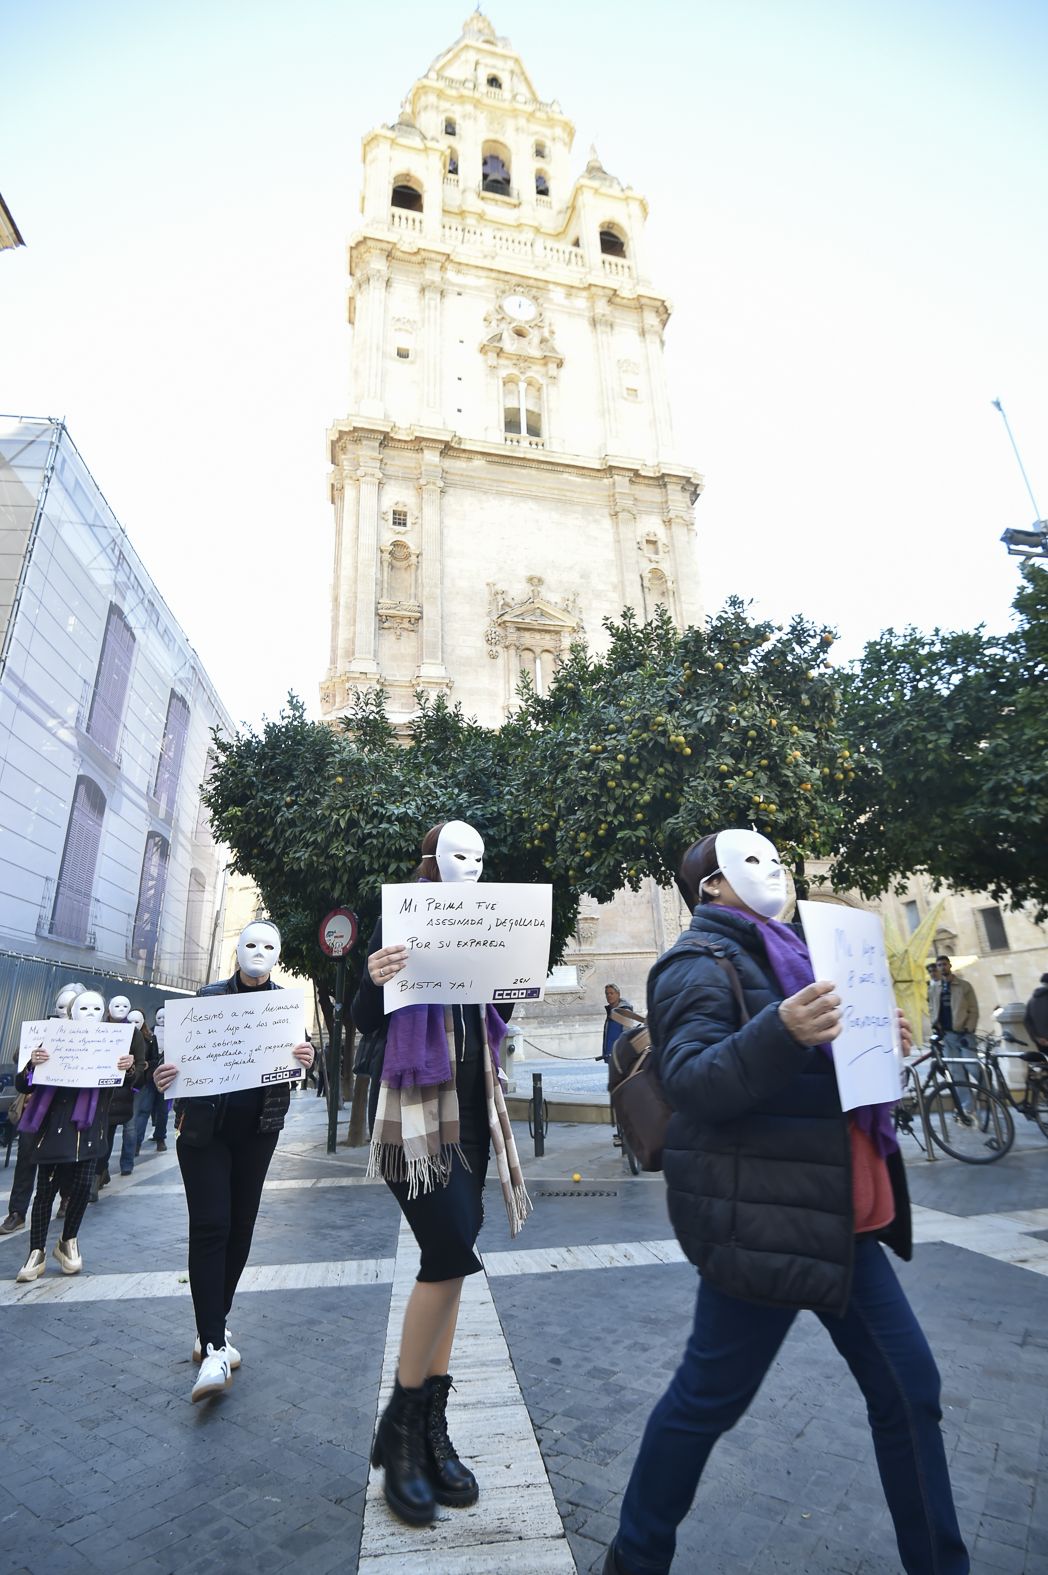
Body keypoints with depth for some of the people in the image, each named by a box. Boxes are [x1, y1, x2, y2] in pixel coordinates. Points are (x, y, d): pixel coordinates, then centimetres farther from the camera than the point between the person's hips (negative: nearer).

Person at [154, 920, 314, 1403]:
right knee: (210, 1227, -7)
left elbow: (298, 1057, 0)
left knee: (240, 1226, 10)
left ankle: (214, 1326, 30)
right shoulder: (210, 996, 0)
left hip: (258, 1130, 2)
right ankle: (213, 1348, -1)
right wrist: (165, 1075, -20)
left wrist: (306, 1060, -22)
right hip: (204, 1127, -2)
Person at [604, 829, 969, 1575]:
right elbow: (693, 1083, -25)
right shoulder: (701, 963, -13)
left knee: (908, 1386, 15)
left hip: (834, 1214, 9)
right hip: (760, 1221, -9)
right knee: (710, 1397, 6)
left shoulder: (778, 953, 15)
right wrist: (781, 1032, -39)